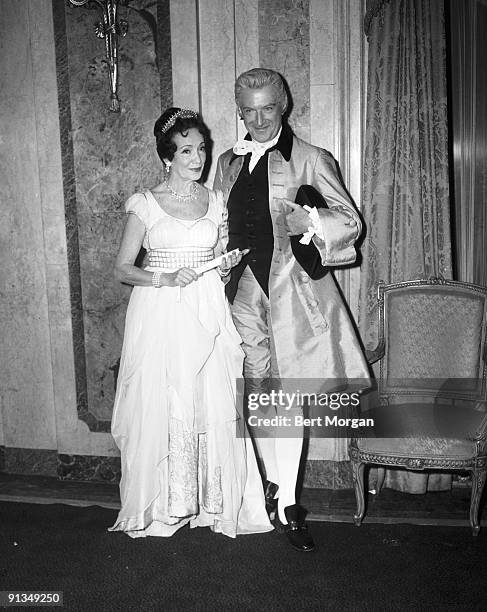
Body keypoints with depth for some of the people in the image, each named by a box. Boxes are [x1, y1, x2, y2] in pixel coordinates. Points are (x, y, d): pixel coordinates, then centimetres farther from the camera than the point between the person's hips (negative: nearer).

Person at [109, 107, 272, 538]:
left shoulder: (215, 202, 11)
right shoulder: (146, 204, 0)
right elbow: (123, 269, -1)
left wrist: (227, 264, -1)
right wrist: (166, 278, -16)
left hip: (208, 314, 3)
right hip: (160, 315, -3)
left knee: (214, 405, 0)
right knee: (162, 407, -1)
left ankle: (212, 501, 16)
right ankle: (162, 505, 17)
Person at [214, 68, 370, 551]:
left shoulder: (311, 160, 1)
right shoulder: (228, 162, 15)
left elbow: (350, 221, -1)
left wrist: (312, 222, -19)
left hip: (292, 288, -4)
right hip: (244, 289, 4)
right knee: (258, 394, 10)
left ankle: (285, 503, 6)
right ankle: (274, 489, 27)